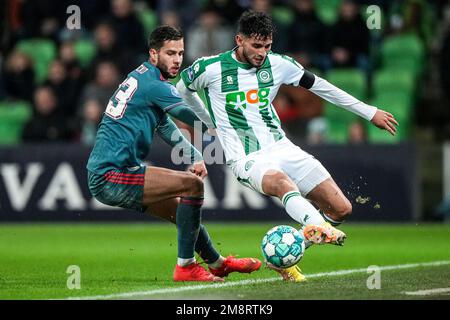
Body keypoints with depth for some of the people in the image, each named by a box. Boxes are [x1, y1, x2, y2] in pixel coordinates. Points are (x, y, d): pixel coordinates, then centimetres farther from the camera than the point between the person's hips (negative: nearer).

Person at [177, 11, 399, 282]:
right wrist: (214, 122, 24)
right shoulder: (210, 69, -5)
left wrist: (369, 112, 18)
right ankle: (317, 227, -67)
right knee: (282, 182, -40)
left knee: (342, 209, -5)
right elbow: (182, 90, 16)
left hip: (281, 147, 5)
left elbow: (318, 85, 16)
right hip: (248, 159, -5)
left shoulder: (278, 64, 5)